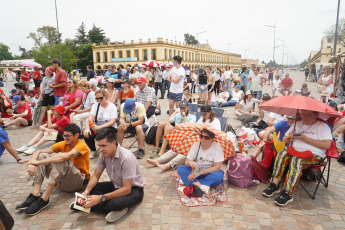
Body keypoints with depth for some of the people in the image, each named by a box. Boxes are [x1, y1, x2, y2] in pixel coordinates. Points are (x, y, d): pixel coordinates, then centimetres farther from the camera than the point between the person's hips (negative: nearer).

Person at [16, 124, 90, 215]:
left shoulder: (82, 145, -15)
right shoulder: (63, 144, 5)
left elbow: (65, 156, -34)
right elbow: (39, 151, -3)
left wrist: (39, 162, -31)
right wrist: (32, 163, -24)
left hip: (79, 181, -6)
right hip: (62, 181, 7)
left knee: (61, 160, -32)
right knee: (43, 156, -9)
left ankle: (44, 200, -30)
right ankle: (35, 195, -22)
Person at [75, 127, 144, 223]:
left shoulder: (126, 158, -31)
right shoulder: (104, 154, -10)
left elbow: (127, 189, -29)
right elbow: (96, 176, 2)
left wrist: (101, 198, -31)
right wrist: (87, 191, -18)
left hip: (133, 189, -7)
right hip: (116, 185, 7)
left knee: (116, 203, -36)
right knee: (89, 188, -8)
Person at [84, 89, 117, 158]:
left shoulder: (112, 106, -1)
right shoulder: (95, 105, 11)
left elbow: (112, 121, -13)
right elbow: (90, 118, -4)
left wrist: (99, 127, -26)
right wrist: (87, 128, -24)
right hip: (96, 127, 4)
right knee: (87, 134, -27)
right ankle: (93, 150, 5)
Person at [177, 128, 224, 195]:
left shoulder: (217, 147, -15)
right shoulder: (196, 145, -7)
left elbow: (217, 167, -19)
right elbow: (186, 162, -7)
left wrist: (200, 172, -26)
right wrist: (190, 162, -33)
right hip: (196, 170, 3)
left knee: (218, 176, -36)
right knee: (180, 168, -22)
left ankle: (186, 181, -27)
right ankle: (201, 186, -36)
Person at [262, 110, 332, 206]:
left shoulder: (323, 126, 3)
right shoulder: (297, 124, 20)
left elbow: (327, 145, -13)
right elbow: (284, 140, 22)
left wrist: (306, 139, -13)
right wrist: (289, 137, -3)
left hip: (314, 155, -5)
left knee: (296, 159, -35)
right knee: (282, 154, -26)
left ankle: (288, 193, -36)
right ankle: (275, 184, -26)